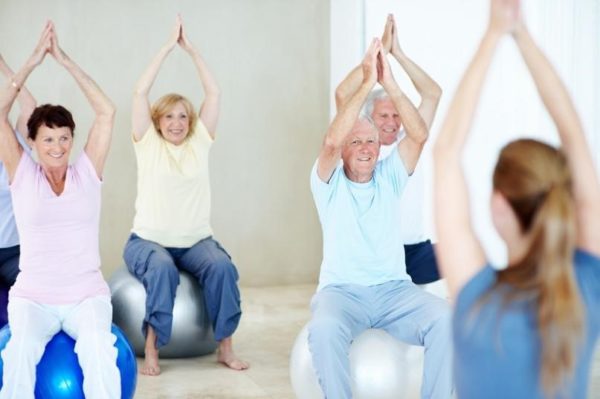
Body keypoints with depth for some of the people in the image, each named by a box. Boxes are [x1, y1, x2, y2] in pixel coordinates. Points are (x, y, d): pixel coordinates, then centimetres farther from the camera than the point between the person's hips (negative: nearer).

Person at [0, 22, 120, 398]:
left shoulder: (87, 172, 5)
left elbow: (107, 112, -3)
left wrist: (65, 60, -5)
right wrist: (32, 62, -6)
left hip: (87, 295, 0)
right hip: (33, 296, 0)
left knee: (98, 349, -32)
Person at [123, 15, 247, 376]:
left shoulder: (199, 143, 6)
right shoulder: (147, 143, 2)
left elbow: (214, 94, 1)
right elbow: (140, 93, -8)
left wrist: (191, 49, -2)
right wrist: (168, 47, -9)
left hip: (196, 240, 2)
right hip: (149, 239, -2)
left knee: (222, 266, -29)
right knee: (162, 269, -35)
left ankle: (225, 346, -19)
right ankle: (152, 347, -27)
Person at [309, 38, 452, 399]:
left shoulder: (389, 177, 10)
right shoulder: (329, 183, 3)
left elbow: (419, 136, -6)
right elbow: (331, 143, -19)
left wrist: (390, 84, -16)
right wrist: (367, 84, -21)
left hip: (394, 289, 2)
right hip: (342, 290, -2)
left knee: (446, 320, -28)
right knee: (324, 328, -37)